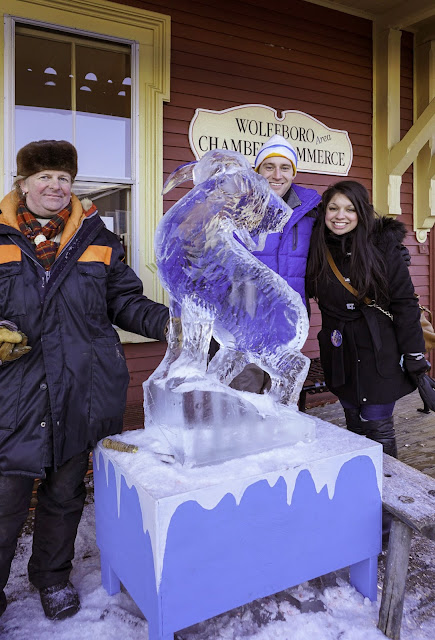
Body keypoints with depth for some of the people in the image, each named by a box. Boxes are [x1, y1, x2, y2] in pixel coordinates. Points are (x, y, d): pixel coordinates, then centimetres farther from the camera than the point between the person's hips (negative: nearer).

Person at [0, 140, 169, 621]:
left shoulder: (96, 239, 9)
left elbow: (124, 300, 8)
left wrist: (164, 321, -8)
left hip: (80, 391, 2)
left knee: (65, 493, 17)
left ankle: (52, 576, 40)